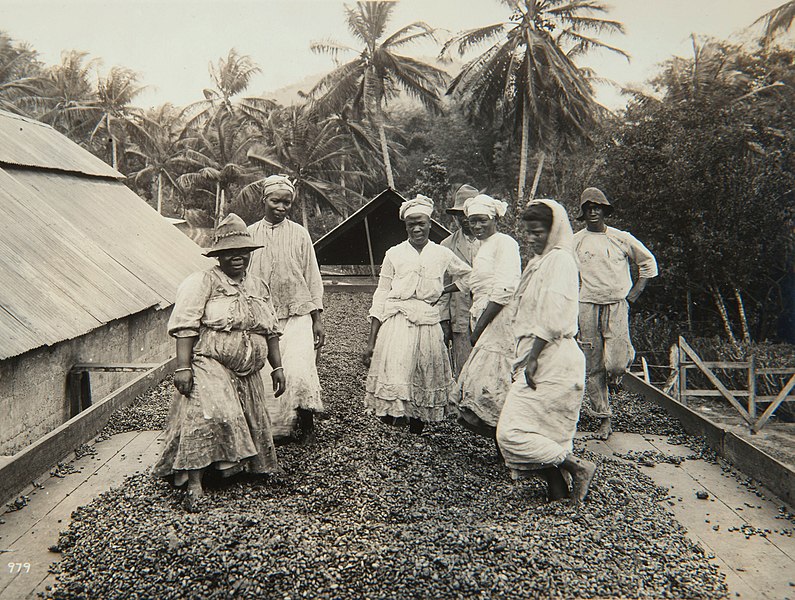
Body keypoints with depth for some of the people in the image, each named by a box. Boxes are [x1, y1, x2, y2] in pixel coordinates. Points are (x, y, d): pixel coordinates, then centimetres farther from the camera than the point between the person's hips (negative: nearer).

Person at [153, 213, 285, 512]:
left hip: (248, 375, 7)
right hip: (209, 367, -7)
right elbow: (185, 327, -12)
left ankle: (234, 469, 26)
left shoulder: (259, 287, 15)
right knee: (207, 417, -24)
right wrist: (183, 367, -20)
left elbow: (271, 331, 19)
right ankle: (194, 484, -18)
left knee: (249, 424, 9)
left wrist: (277, 367, 15)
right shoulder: (202, 282, -5)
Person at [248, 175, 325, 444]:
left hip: (297, 314, -1)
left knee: (298, 371, -14)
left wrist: (317, 319, 1)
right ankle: (277, 428, 20)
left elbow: (312, 277, 5)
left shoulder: (299, 234, 3)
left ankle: (306, 425, 6)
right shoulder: (250, 235, 5)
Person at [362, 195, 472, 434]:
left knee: (425, 385, 7)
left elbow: (468, 276, 24)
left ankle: (416, 434, 21)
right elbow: (380, 298, 4)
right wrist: (371, 341, -1)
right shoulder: (394, 254, 3)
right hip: (396, 323, -1)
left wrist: (441, 292, 9)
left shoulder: (442, 254, 7)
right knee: (393, 381, -13)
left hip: (428, 325, 2)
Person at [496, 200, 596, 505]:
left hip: (551, 360, -10)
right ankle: (557, 490, 19)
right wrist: (522, 358, 15)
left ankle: (578, 466, -2)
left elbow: (554, 317, -19)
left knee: (511, 432, -10)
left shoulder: (560, 259, -10)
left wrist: (532, 358, -18)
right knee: (544, 432, 12)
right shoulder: (538, 262, 20)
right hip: (539, 358, 10)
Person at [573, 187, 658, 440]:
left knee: (615, 365, -14)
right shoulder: (575, 241, 6)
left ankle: (628, 354, 24)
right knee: (593, 367, 2)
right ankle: (604, 419, 13)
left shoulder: (621, 238, 6)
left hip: (617, 305, -1)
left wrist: (634, 293, 8)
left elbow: (648, 262, 16)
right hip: (588, 307, 1)